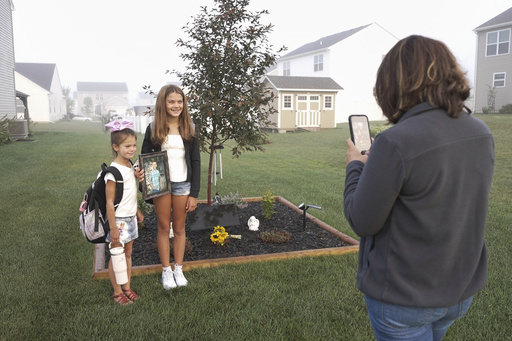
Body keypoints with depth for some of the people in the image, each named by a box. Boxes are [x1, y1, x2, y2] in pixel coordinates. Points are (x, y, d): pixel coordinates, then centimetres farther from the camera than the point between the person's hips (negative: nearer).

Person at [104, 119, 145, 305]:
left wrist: (137, 211, 19)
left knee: (128, 254, 18)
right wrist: (113, 228, -19)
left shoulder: (130, 166, 4)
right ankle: (117, 292, 23)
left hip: (131, 218, 8)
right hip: (119, 220, -8)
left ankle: (127, 287, 32)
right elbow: (109, 202, -20)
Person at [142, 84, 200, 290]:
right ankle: (166, 271, 25)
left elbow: (195, 161, 1)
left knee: (179, 228, 12)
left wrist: (194, 193, -3)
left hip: (183, 184, 1)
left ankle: (178, 270, 26)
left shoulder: (189, 128, 1)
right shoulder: (153, 128, -1)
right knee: (164, 228, 10)